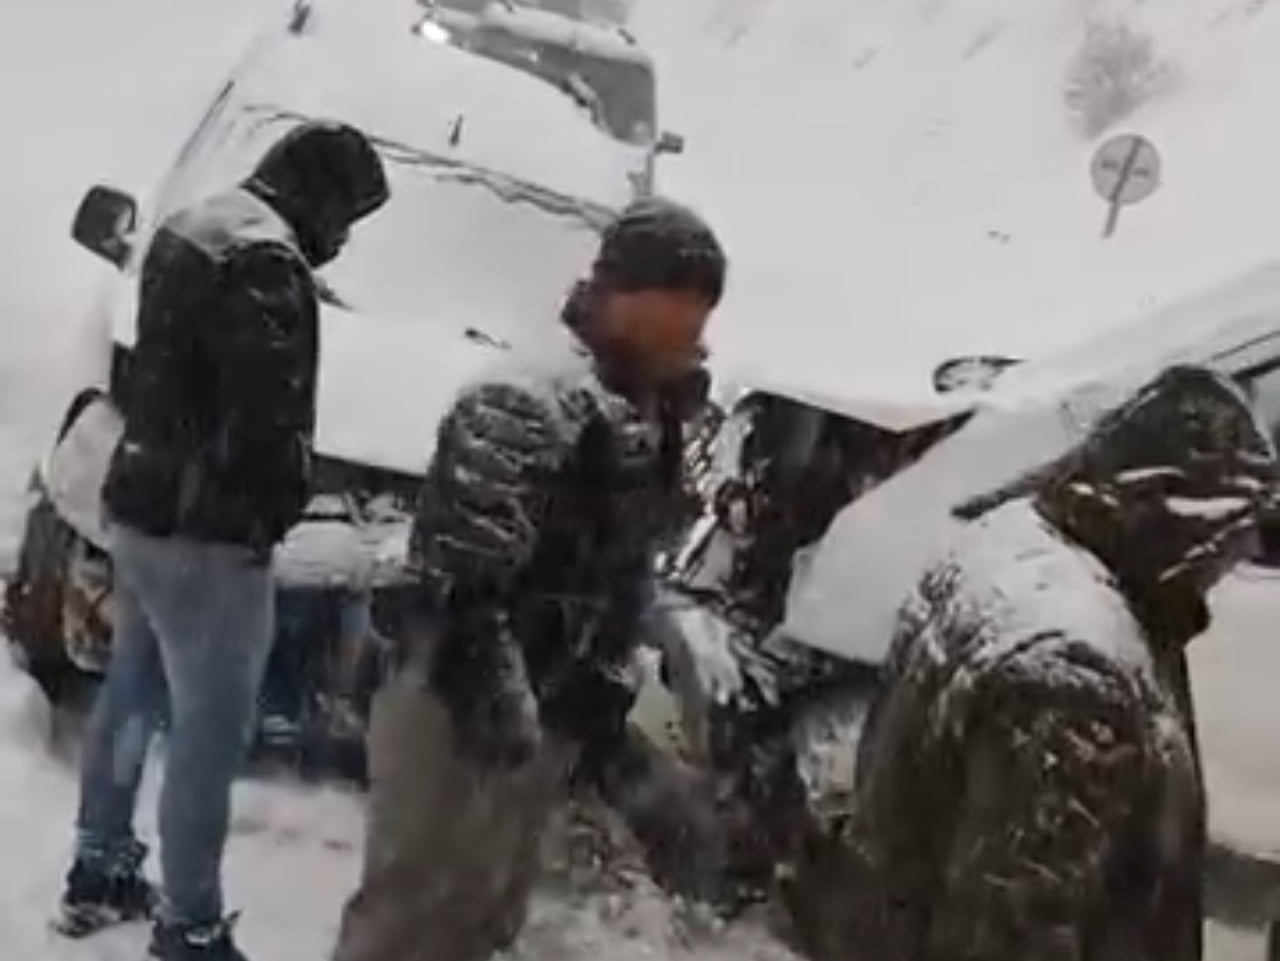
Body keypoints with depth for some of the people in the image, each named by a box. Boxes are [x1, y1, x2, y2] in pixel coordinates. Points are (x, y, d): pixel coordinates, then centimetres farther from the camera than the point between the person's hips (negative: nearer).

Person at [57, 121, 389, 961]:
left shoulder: (190, 228, 13)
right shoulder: (266, 260, -20)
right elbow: (267, 414, -24)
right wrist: (279, 503, -8)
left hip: (144, 506, 11)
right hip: (206, 531, -11)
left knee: (131, 696, 21)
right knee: (210, 734, -1)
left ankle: (99, 872, 35)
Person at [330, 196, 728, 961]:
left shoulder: (649, 423, 10)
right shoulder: (537, 405, -21)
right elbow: (464, 576, -26)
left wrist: (606, 722, 15)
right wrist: (494, 704, -27)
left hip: (542, 726, 9)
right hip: (459, 718, -9)